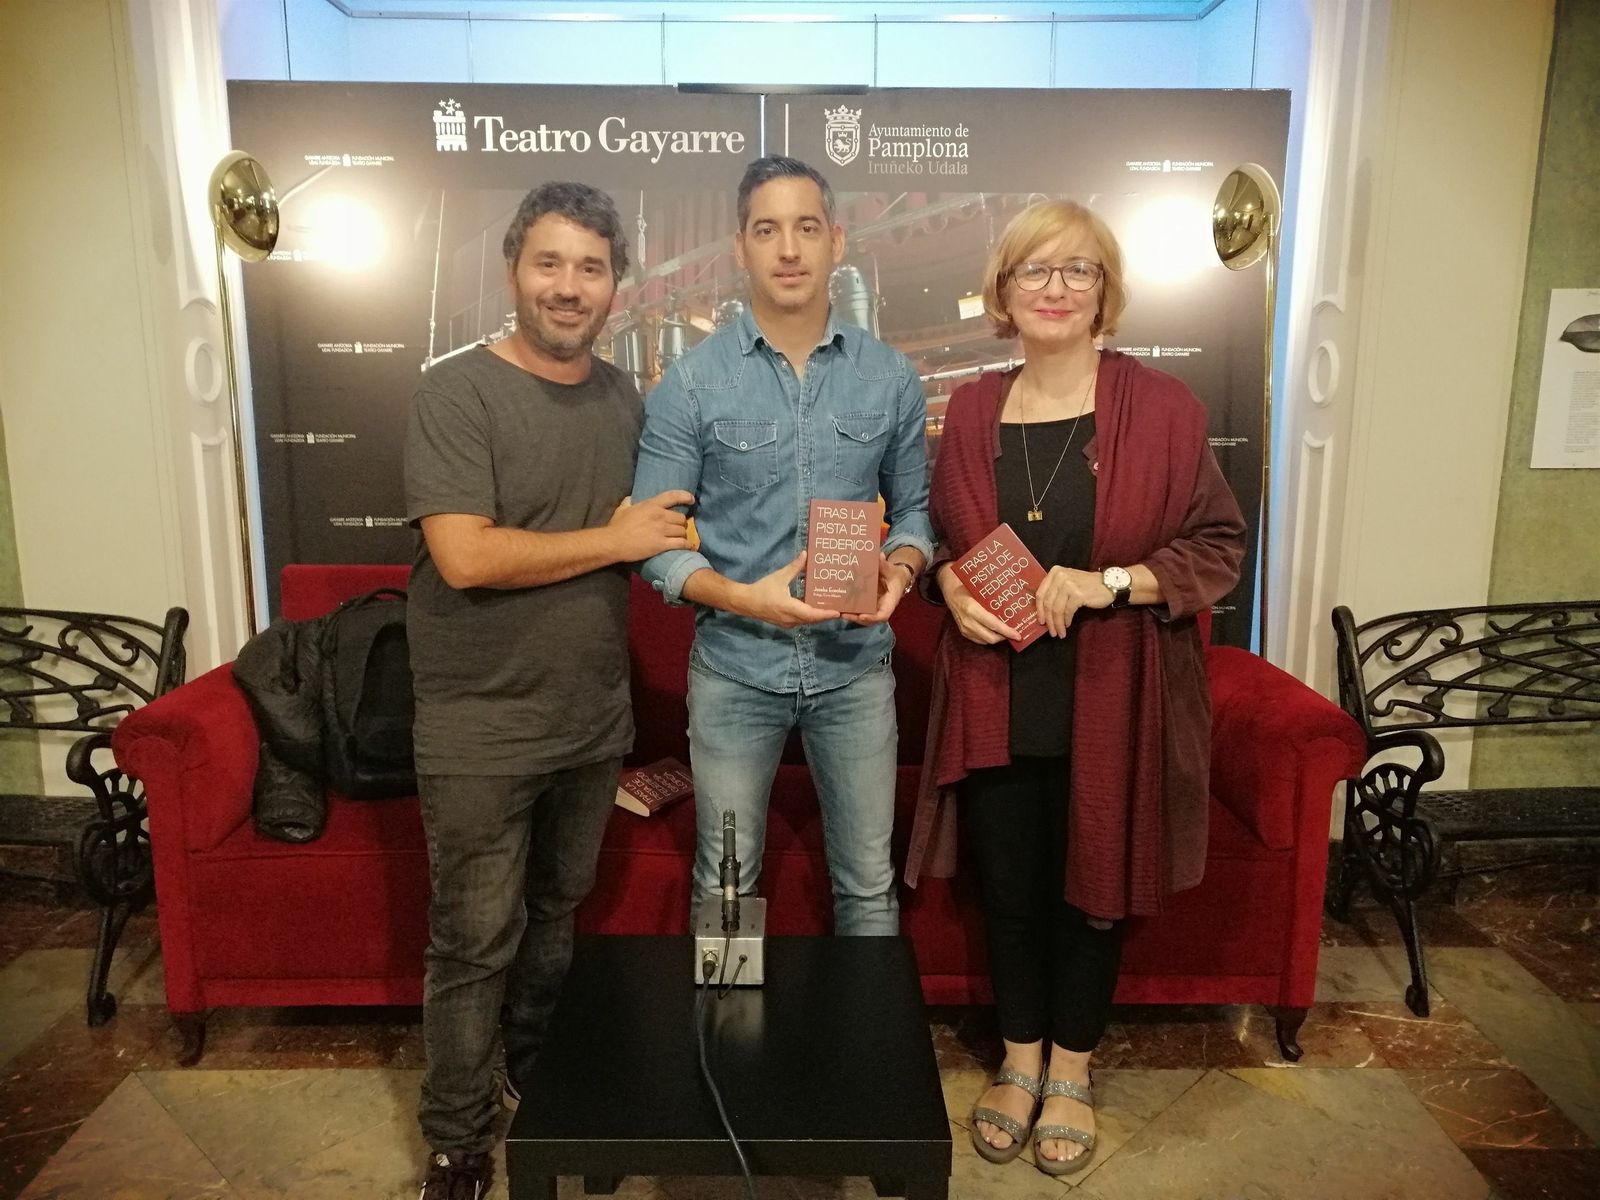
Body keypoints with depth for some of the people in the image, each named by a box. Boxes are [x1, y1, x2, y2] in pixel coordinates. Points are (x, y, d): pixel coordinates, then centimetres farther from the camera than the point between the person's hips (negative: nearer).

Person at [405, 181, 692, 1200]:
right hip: (482, 732, -5)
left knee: (558, 916, 21)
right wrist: (615, 541, -17)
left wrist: (678, 539, -4)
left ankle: (541, 1084, 43)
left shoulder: (625, 399, 6)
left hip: (594, 722, 6)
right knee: (476, 943, 7)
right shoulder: (458, 393, -13)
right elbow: (464, 556, -23)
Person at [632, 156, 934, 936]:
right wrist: (743, 598, -22)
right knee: (726, 887, 14)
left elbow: (914, 505, 9)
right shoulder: (691, 383, -6)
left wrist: (899, 568, -12)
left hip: (857, 665, 2)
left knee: (869, 885, 13)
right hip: (735, 667, -1)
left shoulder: (891, 378, 1)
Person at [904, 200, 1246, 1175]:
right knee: (1008, 889, 13)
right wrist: (950, 586, -7)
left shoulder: (1162, 408, -7)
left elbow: (1221, 547, -5)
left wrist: (1110, 582, -19)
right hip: (997, 703, 3)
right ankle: (1020, 1062, 36)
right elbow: (940, 535, 15)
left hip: (1111, 704, -2)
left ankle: (1072, 1073, 36)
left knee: (1093, 885, 13)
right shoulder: (972, 410, 4)